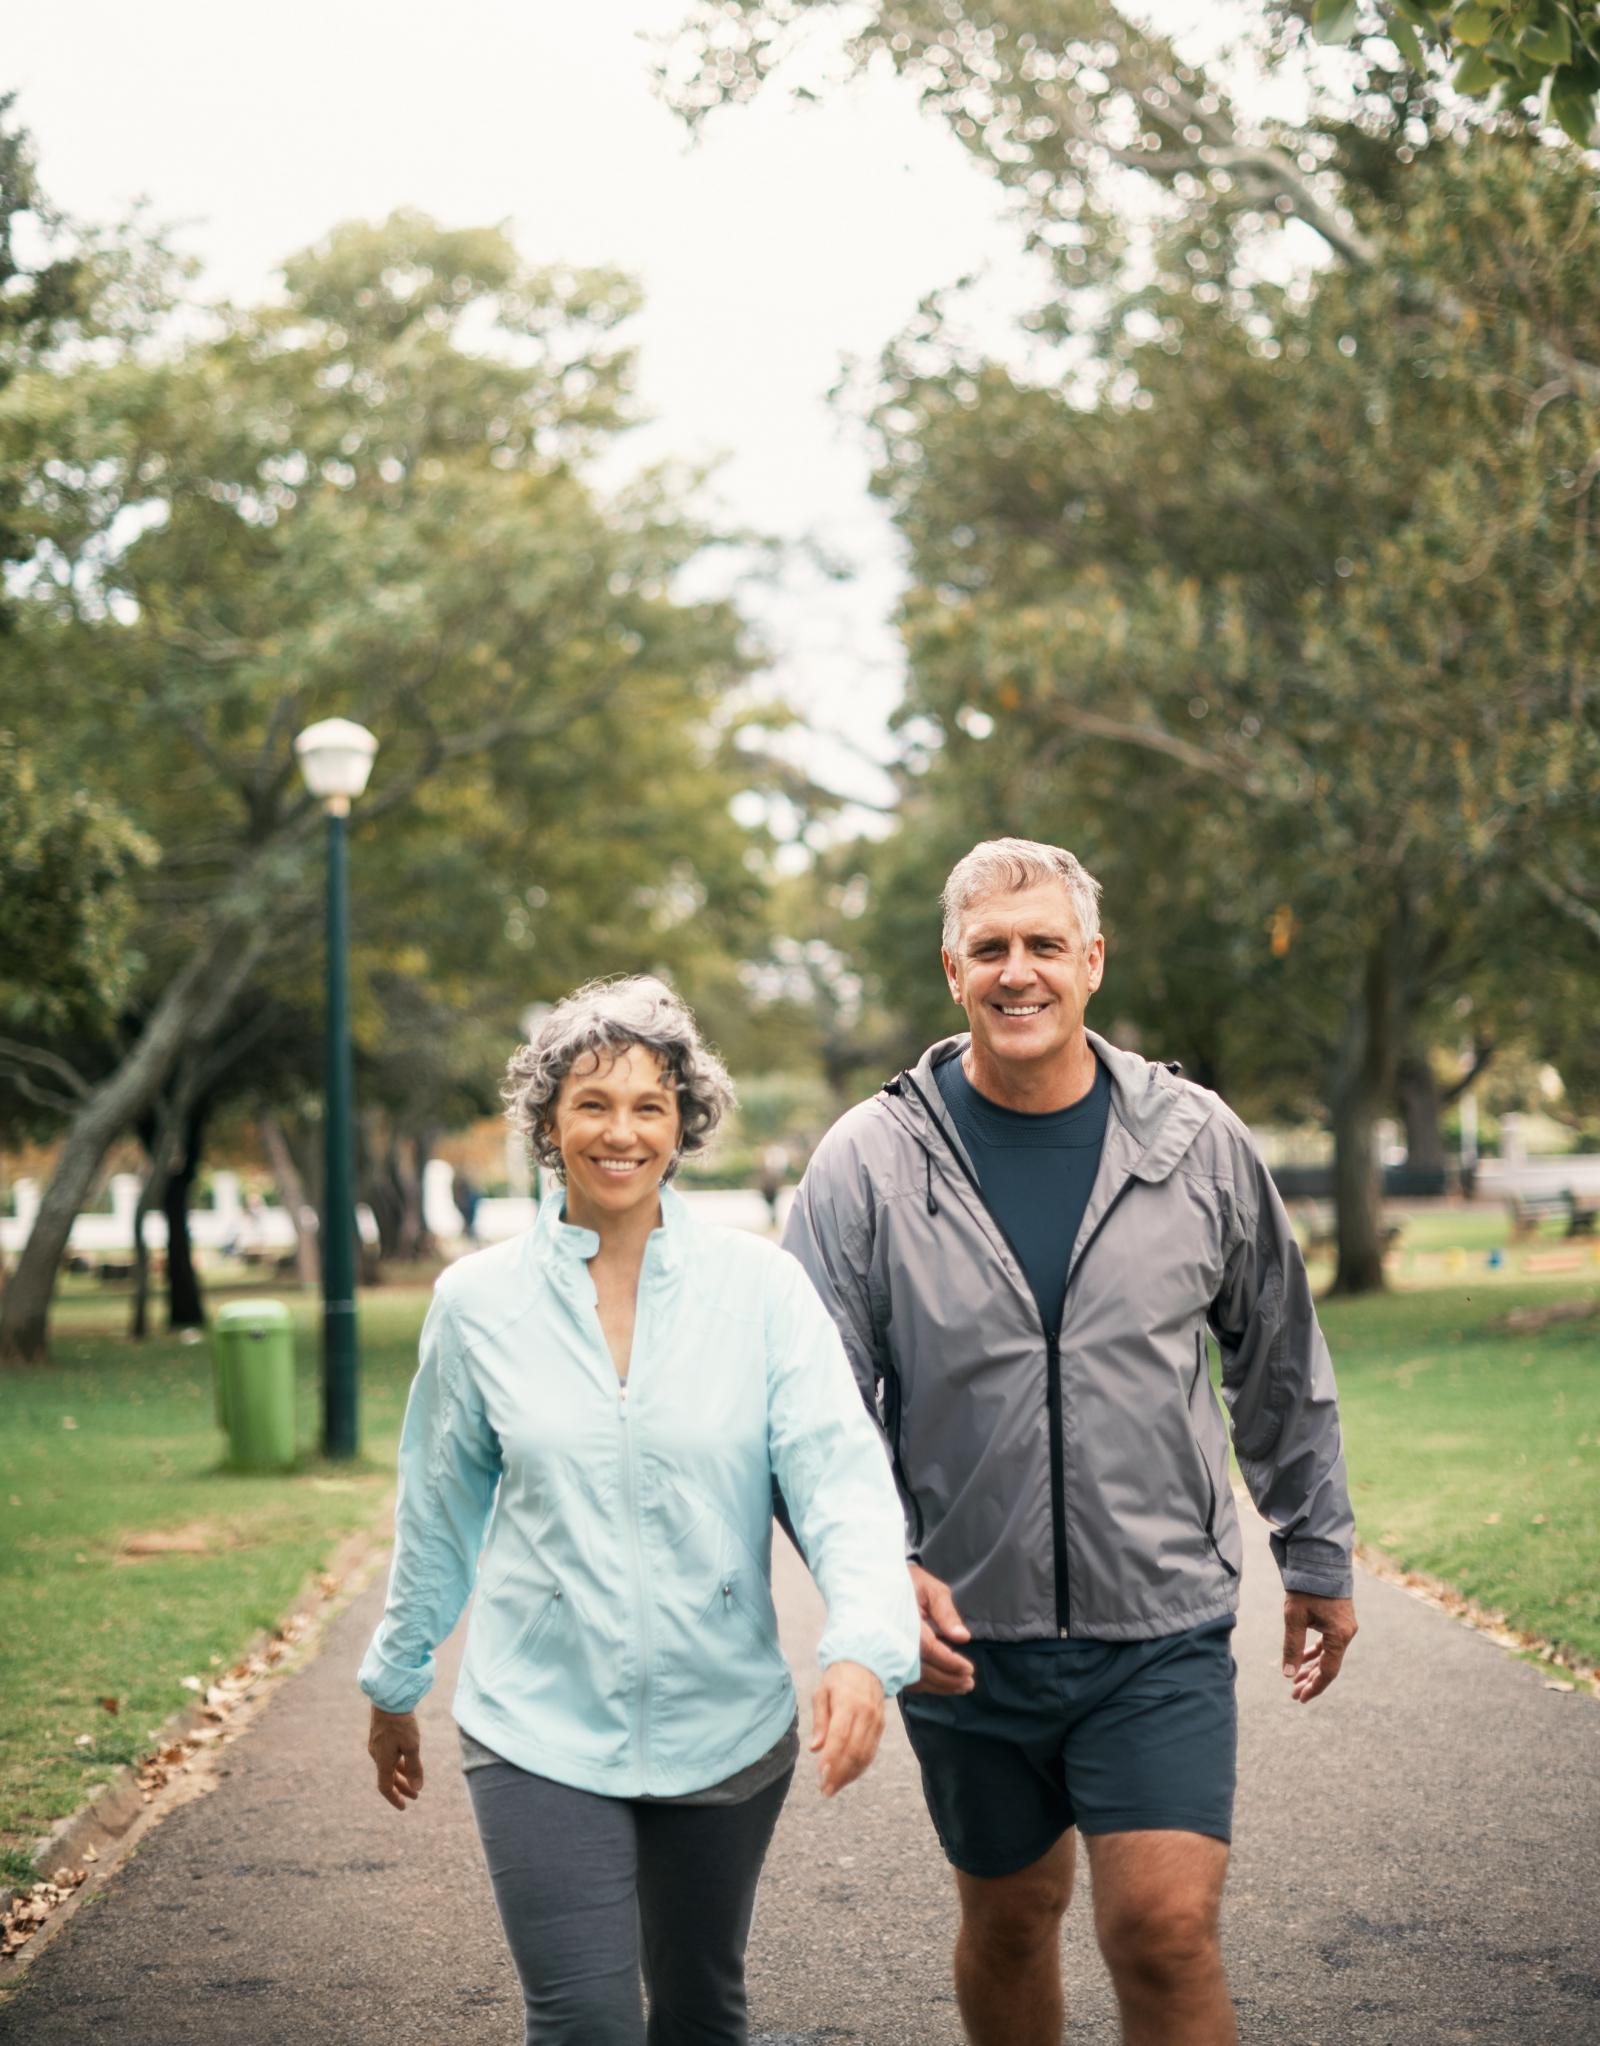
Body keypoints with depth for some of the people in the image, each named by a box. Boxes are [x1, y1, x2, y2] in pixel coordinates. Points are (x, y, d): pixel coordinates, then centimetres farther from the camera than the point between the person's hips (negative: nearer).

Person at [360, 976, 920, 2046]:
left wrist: (862, 1646, -29)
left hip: (725, 1725, 1)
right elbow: (438, 1510, 10)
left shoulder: (762, 1286, -5)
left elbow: (842, 1474, -13)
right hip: (541, 1727, -1)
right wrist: (395, 1683, 18)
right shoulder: (479, 1300, -1)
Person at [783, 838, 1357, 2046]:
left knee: (1166, 1932, -9)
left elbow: (1283, 1368, 11)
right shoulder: (871, 1161, -5)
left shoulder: (1197, 1144, -1)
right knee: (1009, 1919, 15)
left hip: (1163, 1632, 0)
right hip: (965, 1635, 1)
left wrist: (1319, 1557, 15)